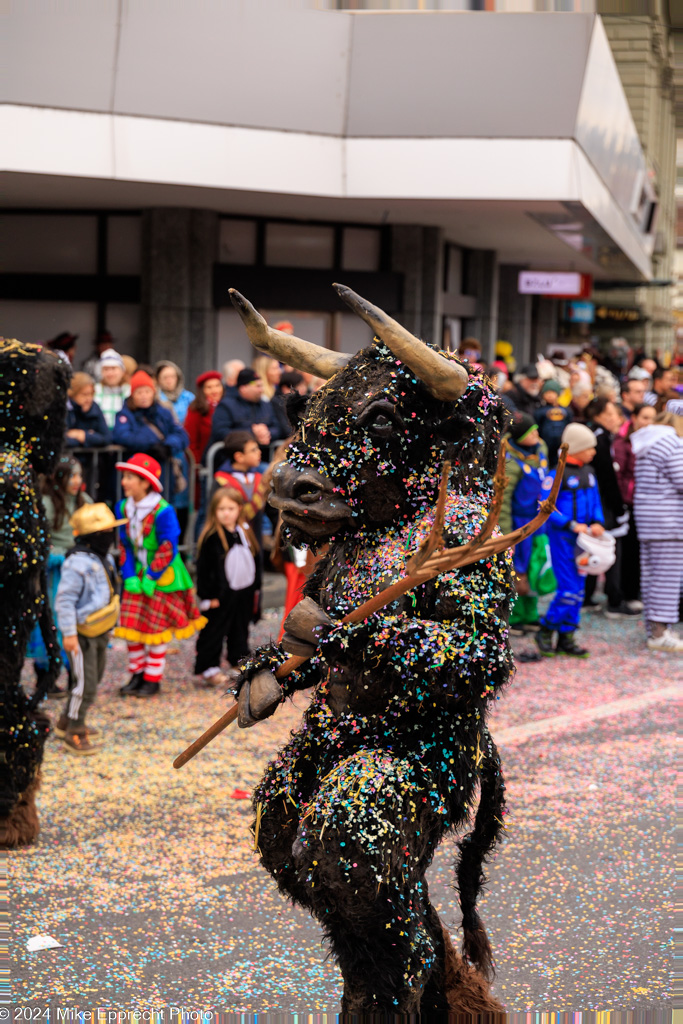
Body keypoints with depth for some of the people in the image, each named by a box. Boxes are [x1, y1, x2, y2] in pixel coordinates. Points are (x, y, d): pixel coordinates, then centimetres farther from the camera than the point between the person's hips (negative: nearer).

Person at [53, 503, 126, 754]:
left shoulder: (104, 559, 8)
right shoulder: (77, 563, -22)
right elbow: (64, 600, -22)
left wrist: (110, 626, 23)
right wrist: (69, 633, -24)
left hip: (99, 632, 10)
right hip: (82, 634, -10)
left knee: (94, 681, 19)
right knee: (85, 684, -7)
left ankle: (66, 723, 34)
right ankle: (73, 733, 6)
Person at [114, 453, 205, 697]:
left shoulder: (162, 511, -21)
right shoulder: (123, 508, 0)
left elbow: (168, 549, -17)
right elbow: (125, 546, 5)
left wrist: (151, 577, -17)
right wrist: (130, 576, -4)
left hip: (162, 577, -6)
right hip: (138, 575, 6)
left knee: (156, 630, 3)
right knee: (130, 626, 5)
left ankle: (153, 680, 15)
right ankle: (137, 674, 21)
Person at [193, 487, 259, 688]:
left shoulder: (245, 532, 8)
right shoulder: (211, 536, -14)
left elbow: (253, 560, 18)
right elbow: (204, 568, -13)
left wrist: (254, 588, 17)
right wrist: (208, 596, -15)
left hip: (243, 593, 6)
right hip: (221, 595, -6)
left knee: (240, 630, 18)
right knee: (213, 632, 0)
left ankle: (240, 661, 30)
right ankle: (207, 669, 6)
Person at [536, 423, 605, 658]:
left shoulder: (588, 473, 10)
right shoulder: (558, 474, -12)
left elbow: (596, 501, 17)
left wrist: (597, 523, -2)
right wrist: (572, 525, -20)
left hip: (583, 536, 7)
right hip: (562, 537, -7)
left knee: (578, 589, 9)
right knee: (569, 590, -10)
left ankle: (566, 638, 16)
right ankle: (546, 631, 7)